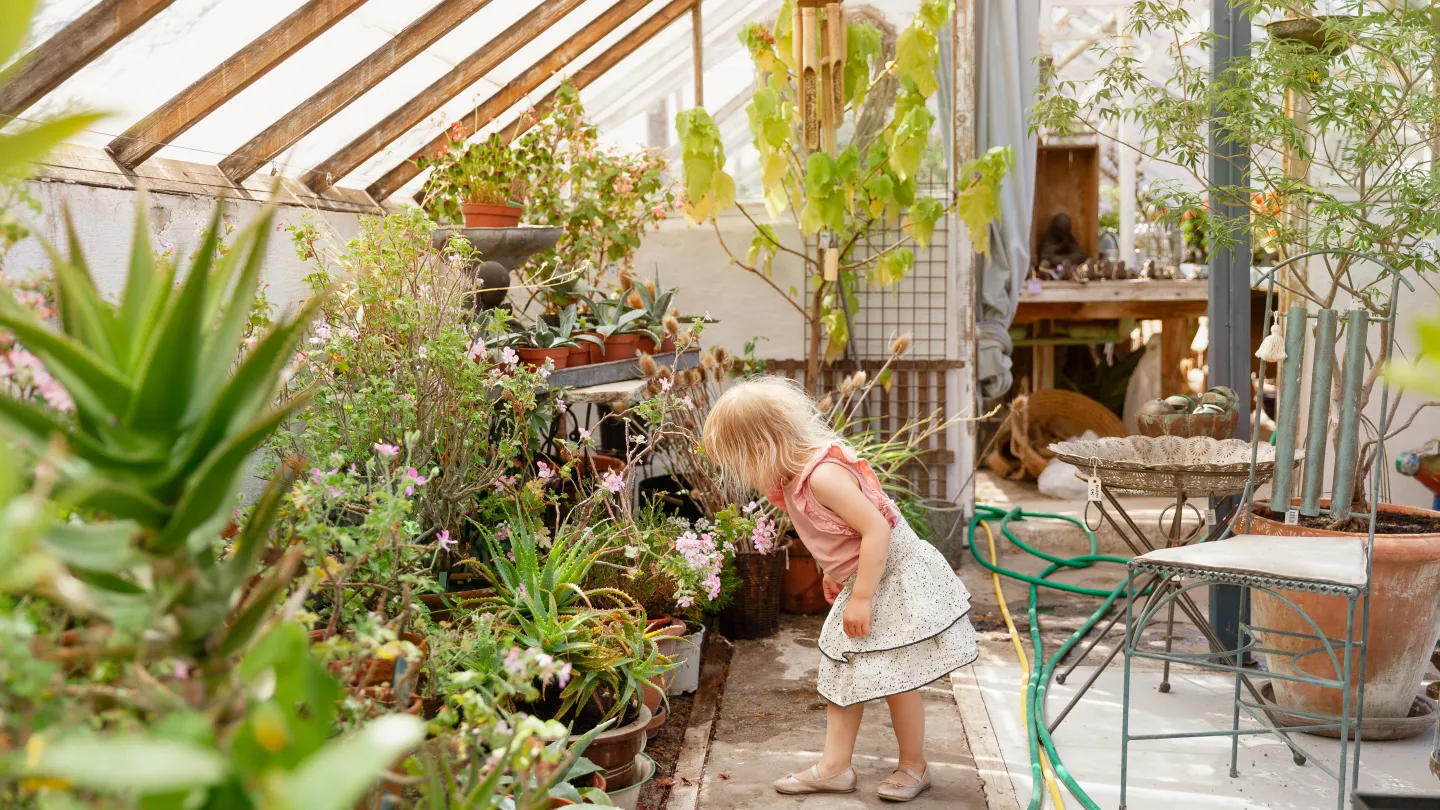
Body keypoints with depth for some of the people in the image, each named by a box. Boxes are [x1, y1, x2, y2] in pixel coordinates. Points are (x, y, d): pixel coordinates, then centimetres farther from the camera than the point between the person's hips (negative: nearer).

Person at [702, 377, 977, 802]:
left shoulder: (823, 475, -30)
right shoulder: (792, 478, -1)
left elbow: (877, 530, -32)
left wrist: (861, 599, -27)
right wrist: (834, 573, 20)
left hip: (892, 577, -10)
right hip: (860, 580, 10)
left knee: (895, 675, 1)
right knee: (843, 671, 12)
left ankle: (913, 766, 19)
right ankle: (834, 766, 20)